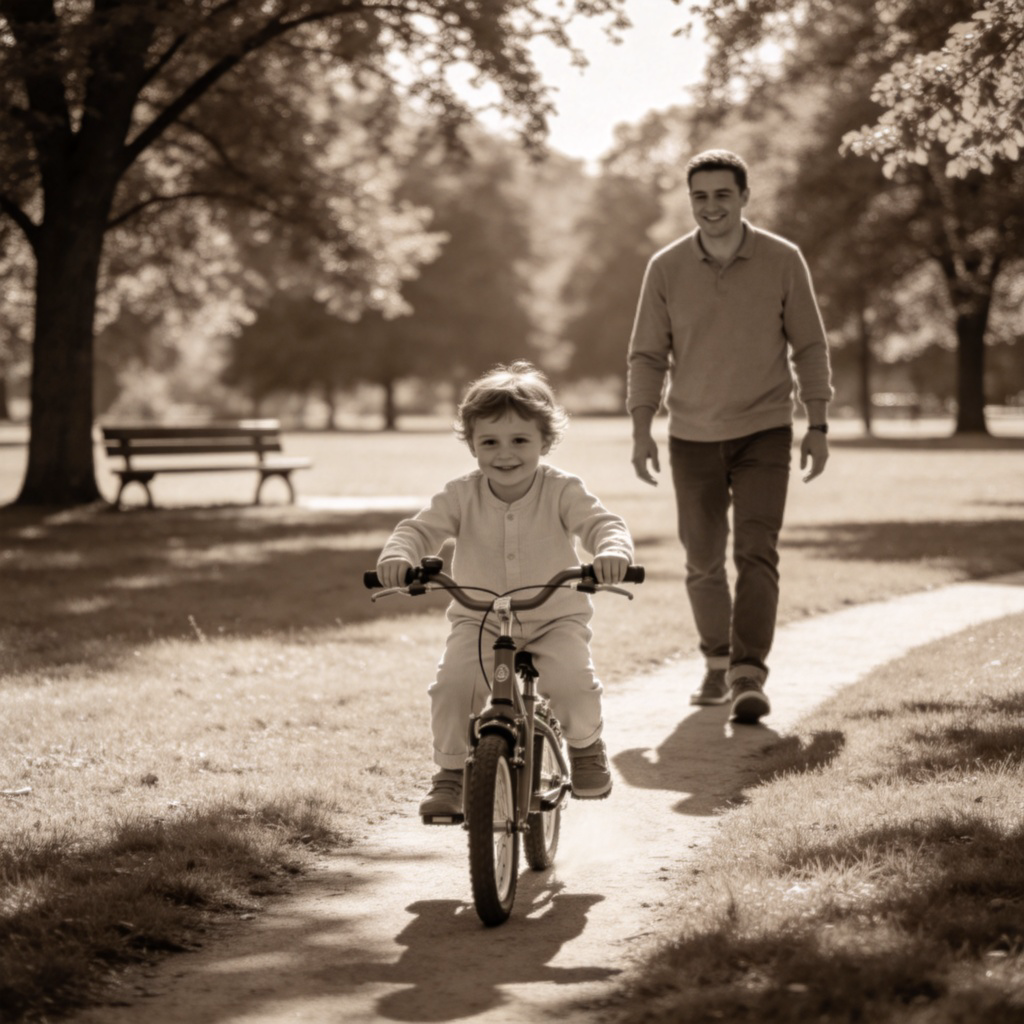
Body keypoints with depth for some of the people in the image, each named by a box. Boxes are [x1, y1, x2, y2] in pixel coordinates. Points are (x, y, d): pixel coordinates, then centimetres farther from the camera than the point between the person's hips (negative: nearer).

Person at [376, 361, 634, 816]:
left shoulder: (562, 491, -9)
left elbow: (602, 523, -19)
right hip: (479, 620, 1)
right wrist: (397, 556, -37)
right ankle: (451, 772, -4)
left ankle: (585, 746, 9)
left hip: (555, 618, -1)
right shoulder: (461, 496, -6)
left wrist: (613, 552, -44)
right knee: (452, 684, -25)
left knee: (571, 679, -26)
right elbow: (420, 528, -13)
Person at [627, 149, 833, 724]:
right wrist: (642, 432, -3)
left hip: (764, 431, -2)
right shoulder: (666, 268, -1)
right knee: (704, 563, 9)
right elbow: (648, 354, 4)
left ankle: (750, 676, -17)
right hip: (693, 438, 2)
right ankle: (717, 663, 28)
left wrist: (818, 425, -1)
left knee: (757, 553, -14)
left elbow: (809, 347, 3)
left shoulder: (783, 261, -4)